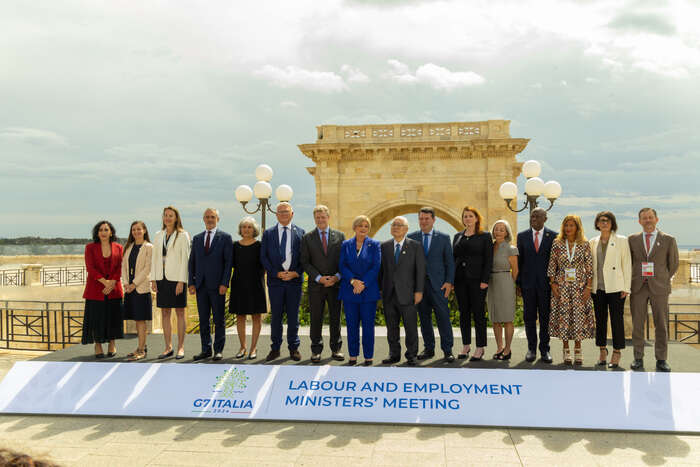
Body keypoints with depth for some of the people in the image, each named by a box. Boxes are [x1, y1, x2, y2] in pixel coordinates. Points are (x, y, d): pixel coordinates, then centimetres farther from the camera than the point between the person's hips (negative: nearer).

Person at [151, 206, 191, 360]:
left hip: (176, 279, -5)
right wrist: (153, 279, 5)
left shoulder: (183, 235, -3)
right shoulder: (158, 235, 12)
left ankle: (181, 347, 7)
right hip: (162, 279, 5)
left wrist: (181, 281, -13)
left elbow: (185, 259, -7)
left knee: (180, 313, 1)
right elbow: (154, 258, 12)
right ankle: (168, 347, 14)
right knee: (164, 313, 7)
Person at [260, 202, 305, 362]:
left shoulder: (300, 233, 6)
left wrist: (295, 273, -9)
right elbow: (263, 257, 2)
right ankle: (275, 348, 15)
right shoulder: (268, 233, 7)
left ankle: (294, 348, 17)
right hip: (275, 280, 0)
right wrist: (276, 273, -9)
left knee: (293, 316, 6)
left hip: (294, 279, 0)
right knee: (276, 316, 5)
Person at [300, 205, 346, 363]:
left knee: (336, 318, 7)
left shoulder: (340, 236, 7)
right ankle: (316, 350, 13)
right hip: (316, 285, -1)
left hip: (335, 284, 1)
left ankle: (336, 349, 18)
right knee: (316, 319, 3)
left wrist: (337, 277, -8)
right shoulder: (307, 238, 5)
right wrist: (319, 278, -11)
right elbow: (305, 262, 0)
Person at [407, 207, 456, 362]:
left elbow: (450, 262, 5)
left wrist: (449, 282, -5)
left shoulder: (444, 238, 6)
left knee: (443, 317, -4)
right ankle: (429, 348, 17)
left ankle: (447, 350, 4)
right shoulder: (411, 237, 9)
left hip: (438, 284, -2)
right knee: (424, 317, 7)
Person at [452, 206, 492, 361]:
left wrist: (485, 280, -13)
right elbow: (453, 257, 15)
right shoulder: (457, 236, 14)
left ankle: (480, 348, 6)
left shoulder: (485, 236, 1)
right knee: (464, 313, 8)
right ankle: (466, 345, 17)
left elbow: (488, 260, -5)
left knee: (478, 313, -2)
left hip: (476, 280, -4)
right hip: (460, 279, 5)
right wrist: (451, 278, 7)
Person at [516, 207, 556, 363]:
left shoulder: (553, 236, 2)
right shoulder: (522, 236, 7)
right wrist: (518, 283, 3)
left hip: (546, 283, -1)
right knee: (529, 317, 5)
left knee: (545, 317, 3)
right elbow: (519, 260, 7)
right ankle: (531, 349, 15)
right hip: (528, 283, 2)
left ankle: (544, 349, 13)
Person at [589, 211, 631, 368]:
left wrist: (626, 288, -6)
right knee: (600, 319, 8)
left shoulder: (621, 241, 1)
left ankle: (617, 353, 8)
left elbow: (626, 264, -1)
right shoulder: (593, 242, 11)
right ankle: (602, 351, 19)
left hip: (615, 287, -3)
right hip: (598, 287, 4)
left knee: (617, 319, -1)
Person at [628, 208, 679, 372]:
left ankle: (661, 359, 11)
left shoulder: (668, 240, 4)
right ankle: (638, 358, 11)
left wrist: (663, 280, 9)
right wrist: (633, 280, 10)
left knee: (661, 325, 2)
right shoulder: (632, 239, 8)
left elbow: (673, 264, 11)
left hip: (659, 287, -1)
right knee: (637, 325, 3)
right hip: (638, 287, 1)